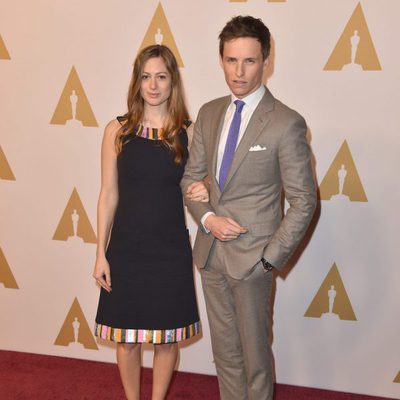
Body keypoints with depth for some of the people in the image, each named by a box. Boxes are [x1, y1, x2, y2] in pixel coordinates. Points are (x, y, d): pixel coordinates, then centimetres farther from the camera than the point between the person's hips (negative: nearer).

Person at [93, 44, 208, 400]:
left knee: (167, 337, 11)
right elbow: (109, 195, 0)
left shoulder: (188, 133, -2)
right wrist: (101, 253, -1)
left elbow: (193, 187, 8)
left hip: (171, 250, 0)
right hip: (126, 248, 0)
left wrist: (203, 195, -17)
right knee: (127, 337, 11)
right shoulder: (118, 130, -2)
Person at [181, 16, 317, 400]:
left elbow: (303, 202, -10)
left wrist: (272, 257, -12)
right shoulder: (209, 113, 5)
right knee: (224, 351, 18)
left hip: (250, 257, -5)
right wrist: (207, 218, -8)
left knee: (254, 354, 10)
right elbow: (192, 177, 10)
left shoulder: (286, 123, -13)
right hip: (210, 252, 5)